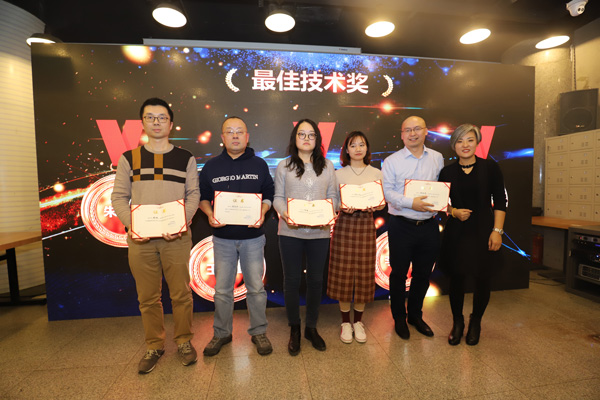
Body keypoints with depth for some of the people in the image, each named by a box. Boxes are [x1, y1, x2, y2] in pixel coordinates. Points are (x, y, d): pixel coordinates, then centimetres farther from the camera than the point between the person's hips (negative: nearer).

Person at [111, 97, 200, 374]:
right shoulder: (129, 159, 8)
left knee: (181, 294, 7)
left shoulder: (185, 158, 6)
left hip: (176, 237, -1)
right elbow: (119, 197, 5)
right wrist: (131, 224, -11)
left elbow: (193, 194, 2)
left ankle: (184, 341, 27)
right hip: (140, 238, 1)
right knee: (148, 297, 11)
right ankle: (154, 346, 29)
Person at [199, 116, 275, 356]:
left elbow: (270, 194, 5)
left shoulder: (259, 164, 4)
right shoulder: (211, 166, 6)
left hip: (253, 237, -1)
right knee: (222, 289, 10)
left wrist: (262, 211, -15)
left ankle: (259, 332, 26)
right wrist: (209, 214, -10)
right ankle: (221, 334, 30)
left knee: (256, 287, 7)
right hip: (222, 237, 1)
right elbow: (202, 196, 9)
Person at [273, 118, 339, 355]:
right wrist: (285, 214, -17)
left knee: (315, 280, 11)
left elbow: (333, 196, 7)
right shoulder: (284, 166, 5)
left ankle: (311, 327, 32)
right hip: (291, 232, -1)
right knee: (292, 280, 8)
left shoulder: (327, 166, 9)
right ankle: (294, 329, 28)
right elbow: (278, 197, 2)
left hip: (319, 232, 2)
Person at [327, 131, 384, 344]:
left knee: (364, 272, 6)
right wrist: (342, 207, -18)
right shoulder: (339, 174, 4)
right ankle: (345, 322, 21)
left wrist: (375, 206, -16)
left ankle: (358, 321, 26)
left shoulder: (376, 173, 7)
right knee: (343, 272, 3)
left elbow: (382, 202, 6)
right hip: (345, 224, -1)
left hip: (366, 224, 1)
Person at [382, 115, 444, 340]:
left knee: (423, 274, 15)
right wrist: (411, 203, -23)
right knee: (398, 273, 8)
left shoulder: (437, 158, 9)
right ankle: (399, 318, 29)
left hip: (429, 226, 4)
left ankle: (415, 315, 37)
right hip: (401, 226, -3)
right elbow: (388, 192, -9)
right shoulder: (392, 161, -1)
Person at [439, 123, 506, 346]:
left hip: (483, 232, 0)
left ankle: (475, 323, 33)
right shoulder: (447, 172, 2)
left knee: (482, 279, 9)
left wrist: (497, 230, -7)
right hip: (456, 233, 1)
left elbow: (500, 202, 0)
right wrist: (454, 212, -12)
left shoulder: (490, 168, 0)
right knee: (456, 278, 6)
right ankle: (457, 322, 28)